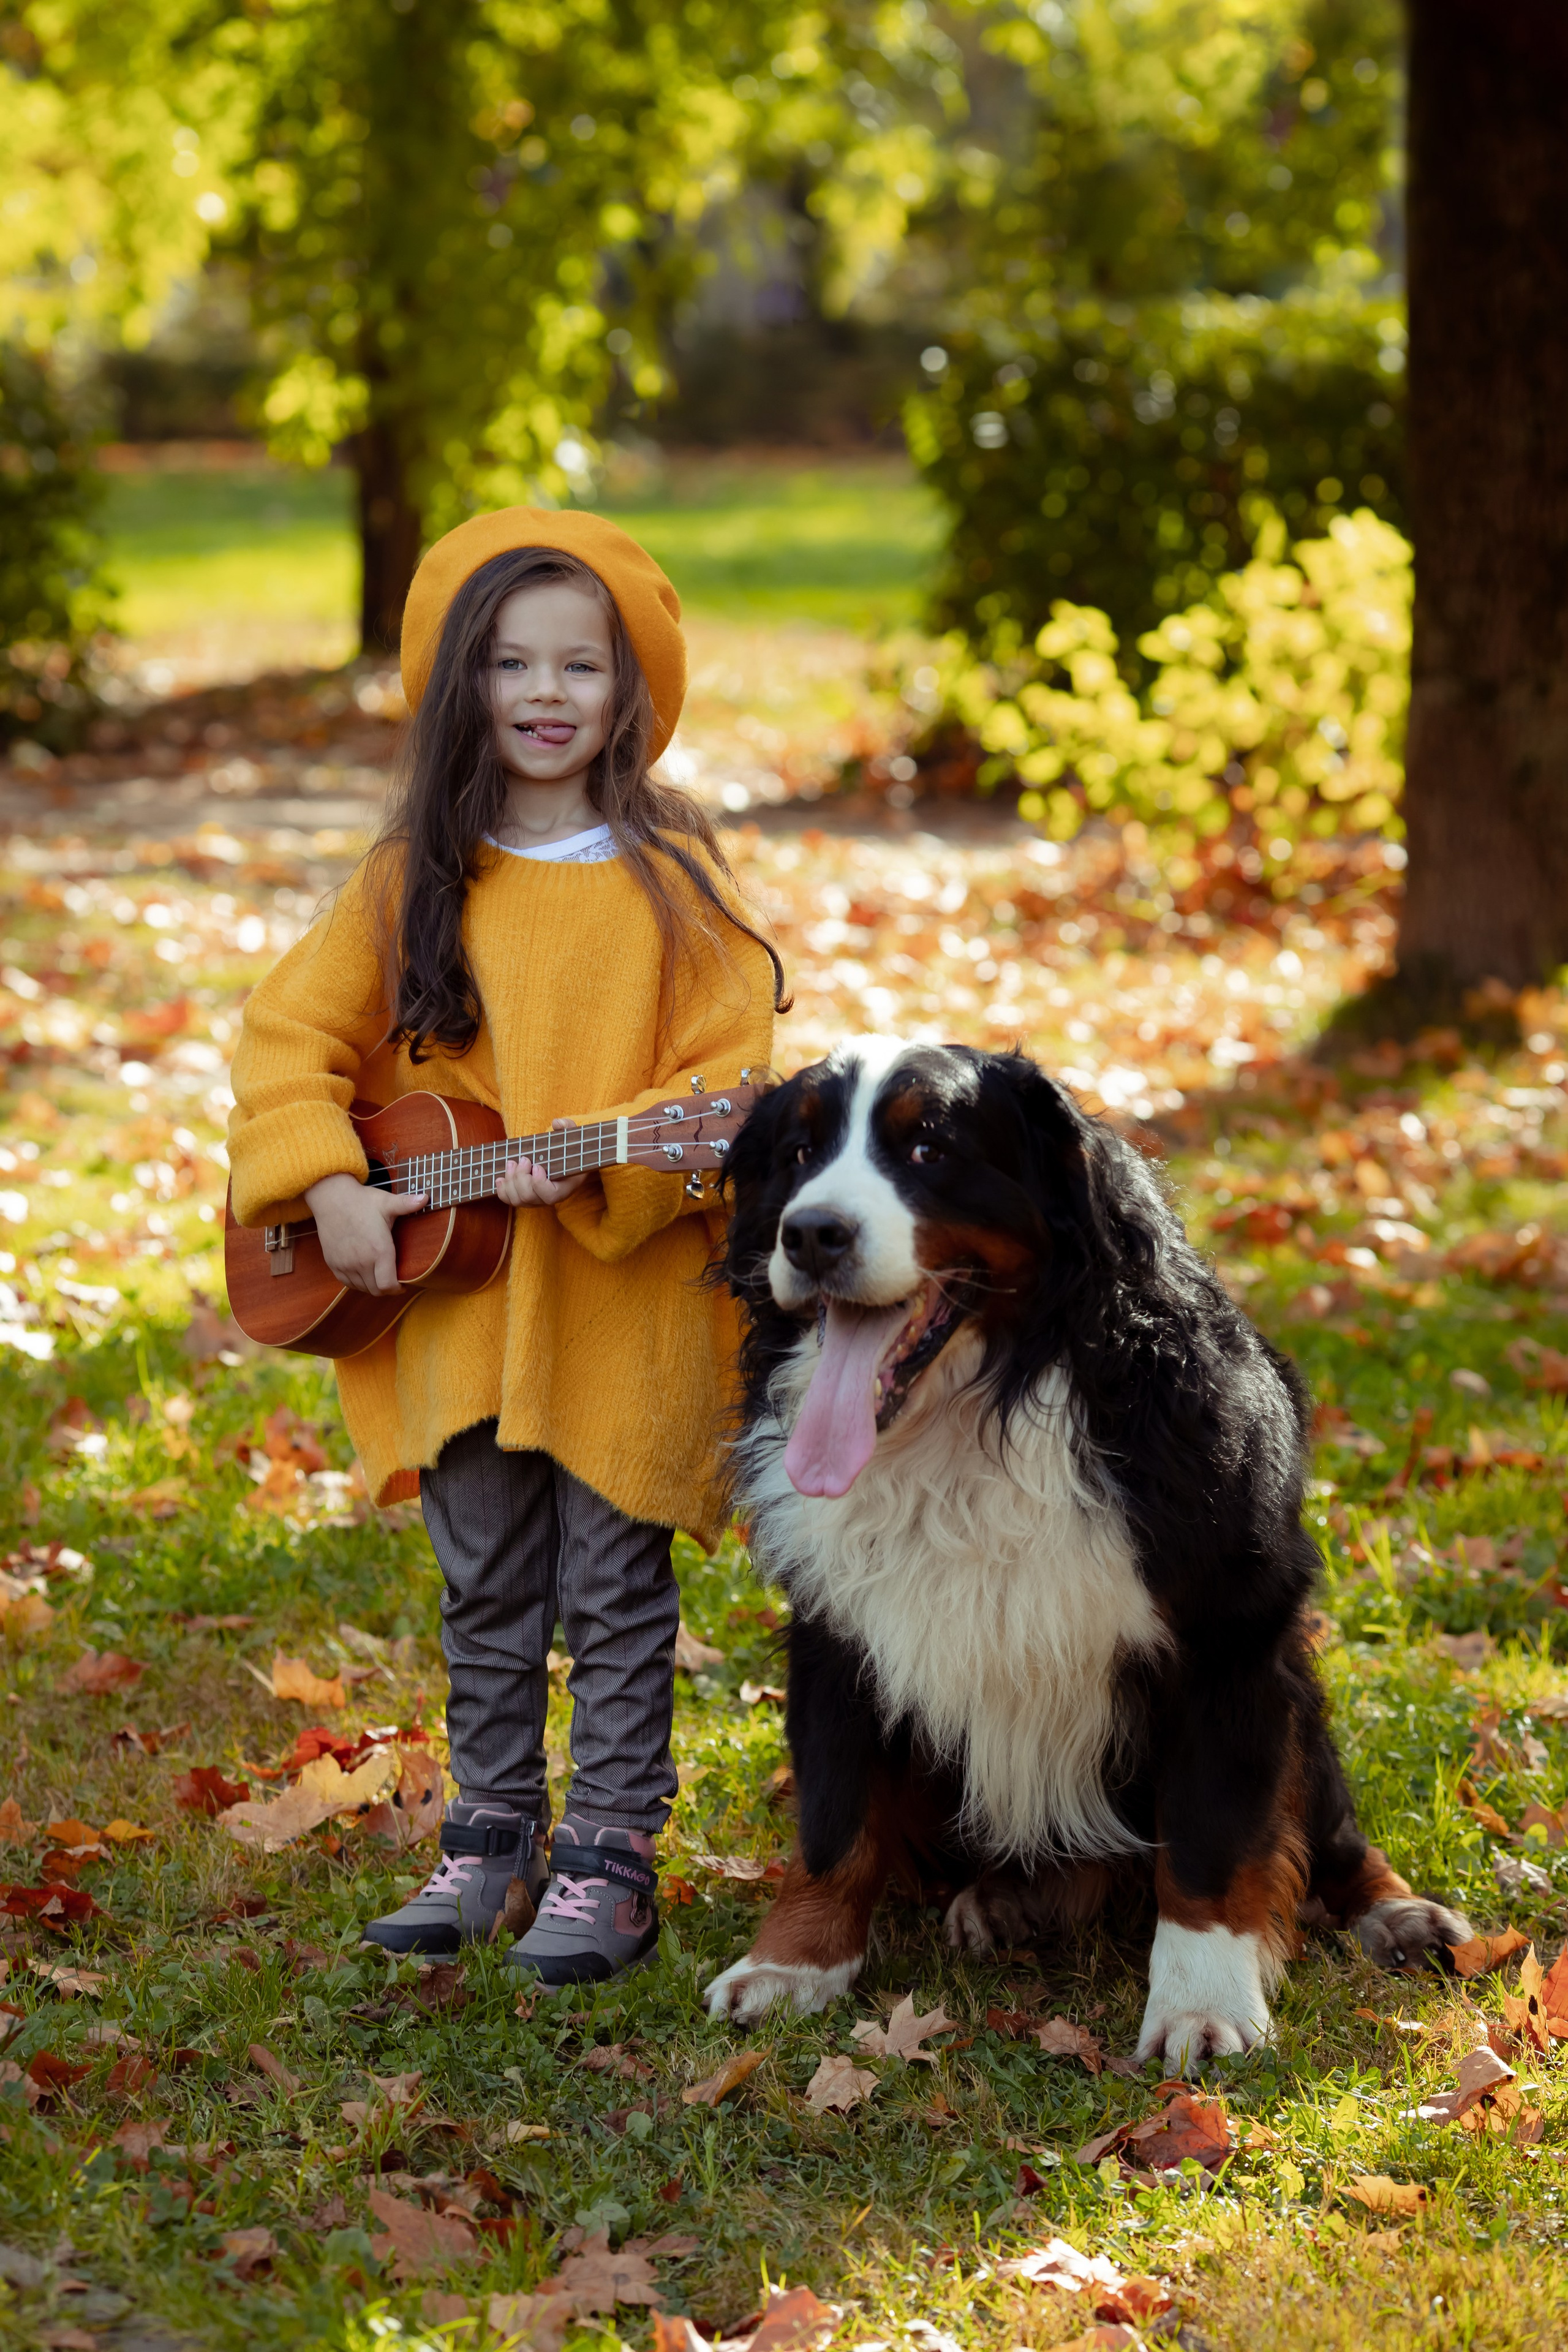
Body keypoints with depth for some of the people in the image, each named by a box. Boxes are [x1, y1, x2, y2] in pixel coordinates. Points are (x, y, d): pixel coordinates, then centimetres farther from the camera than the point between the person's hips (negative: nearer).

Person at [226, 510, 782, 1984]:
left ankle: (611, 1860, 13)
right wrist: (328, 1186, -9)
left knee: (617, 1596, 4)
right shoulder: (413, 883, 3)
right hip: (455, 1300, 3)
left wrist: (597, 1168, -21)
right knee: (486, 1593, 13)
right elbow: (291, 1036, 4)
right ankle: (491, 1833, 26)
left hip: (631, 1299, -3)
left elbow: (727, 1074, -8)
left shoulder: (673, 879, -4)